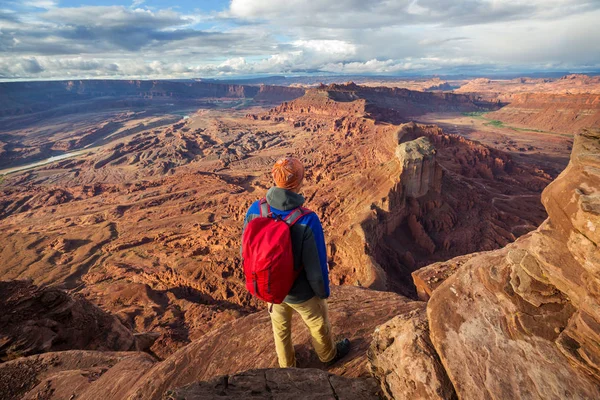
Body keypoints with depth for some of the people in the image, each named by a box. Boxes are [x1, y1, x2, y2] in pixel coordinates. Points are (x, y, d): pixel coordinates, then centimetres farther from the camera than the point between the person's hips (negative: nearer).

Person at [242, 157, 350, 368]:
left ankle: (286, 363, 57)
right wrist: (323, 292, -3)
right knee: (318, 324, 28)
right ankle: (329, 355, 58)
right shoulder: (307, 220, -35)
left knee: (280, 327, 30)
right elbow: (316, 268, -25)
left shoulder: (255, 210, -21)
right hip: (301, 292, -3)